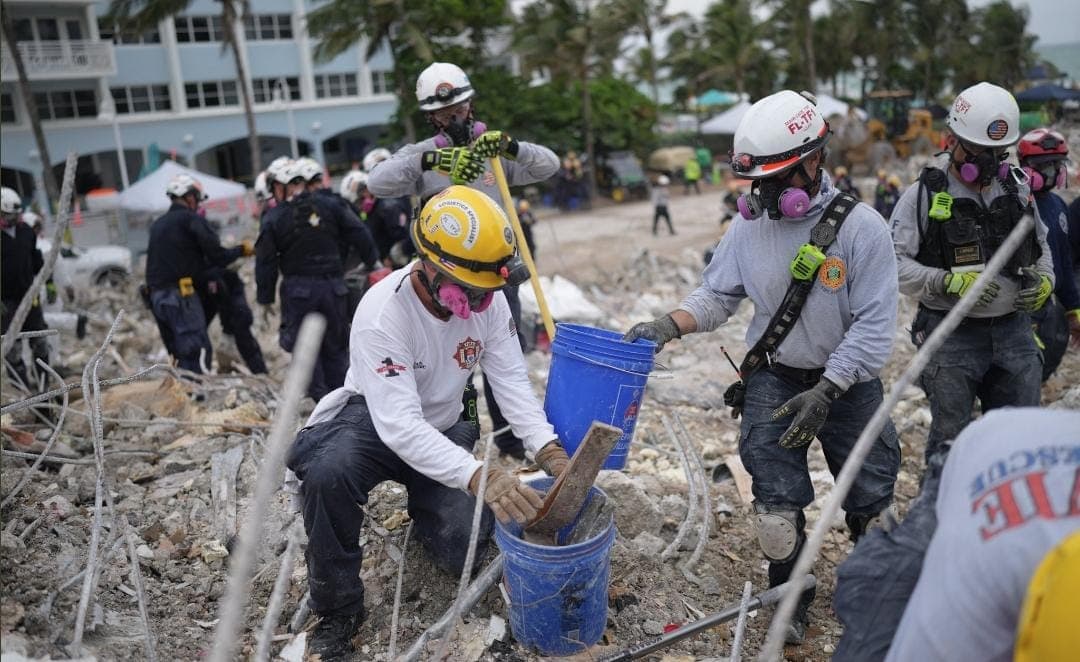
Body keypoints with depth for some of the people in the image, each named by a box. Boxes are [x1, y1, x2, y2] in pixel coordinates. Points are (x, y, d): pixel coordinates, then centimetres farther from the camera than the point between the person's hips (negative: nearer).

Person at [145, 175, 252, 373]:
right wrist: (242, 250, 7)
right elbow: (217, 256, -9)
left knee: (180, 353, 12)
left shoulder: (157, 225, 20)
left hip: (156, 296, 8)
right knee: (199, 352, -11)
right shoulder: (192, 220, -5)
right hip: (181, 295, -8)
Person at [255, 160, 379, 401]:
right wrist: (373, 261, 16)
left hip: (298, 290, -2)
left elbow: (265, 261, -1)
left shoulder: (274, 218, -2)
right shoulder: (329, 207, 3)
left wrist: (265, 298, 6)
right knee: (336, 346, 13)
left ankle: (321, 397, 2)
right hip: (333, 285, 3)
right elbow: (358, 233, 4)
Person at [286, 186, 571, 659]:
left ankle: (423, 506, 27)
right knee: (327, 473, -37)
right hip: (376, 423, -4)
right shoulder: (382, 313, -33)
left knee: (463, 552, -11)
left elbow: (512, 381, -16)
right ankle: (338, 610, -13)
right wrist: (479, 476, -52)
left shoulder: (488, 301, -17)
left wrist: (548, 449, -33)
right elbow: (400, 427, -40)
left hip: (444, 428, 4)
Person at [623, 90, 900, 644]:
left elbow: (874, 323, -17)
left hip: (847, 380, -1)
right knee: (777, 500, 2)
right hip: (773, 377, 1)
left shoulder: (861, 226, -17)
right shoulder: (749, 225, -7)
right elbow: (717, 294, 0)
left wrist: (825, 392, -23)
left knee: (871, 496, 14)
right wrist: (669, 325, -18)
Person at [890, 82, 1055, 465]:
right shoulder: (925, 194, -8)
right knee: (950, 439, 3)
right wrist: (950, 281, -24)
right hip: (952, 334, -5)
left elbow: (1040, 246, 22)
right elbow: (894, 263, -14)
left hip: (1014, 331, 5)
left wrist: (1044, 282, 2)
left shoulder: (1017, 189, 9)